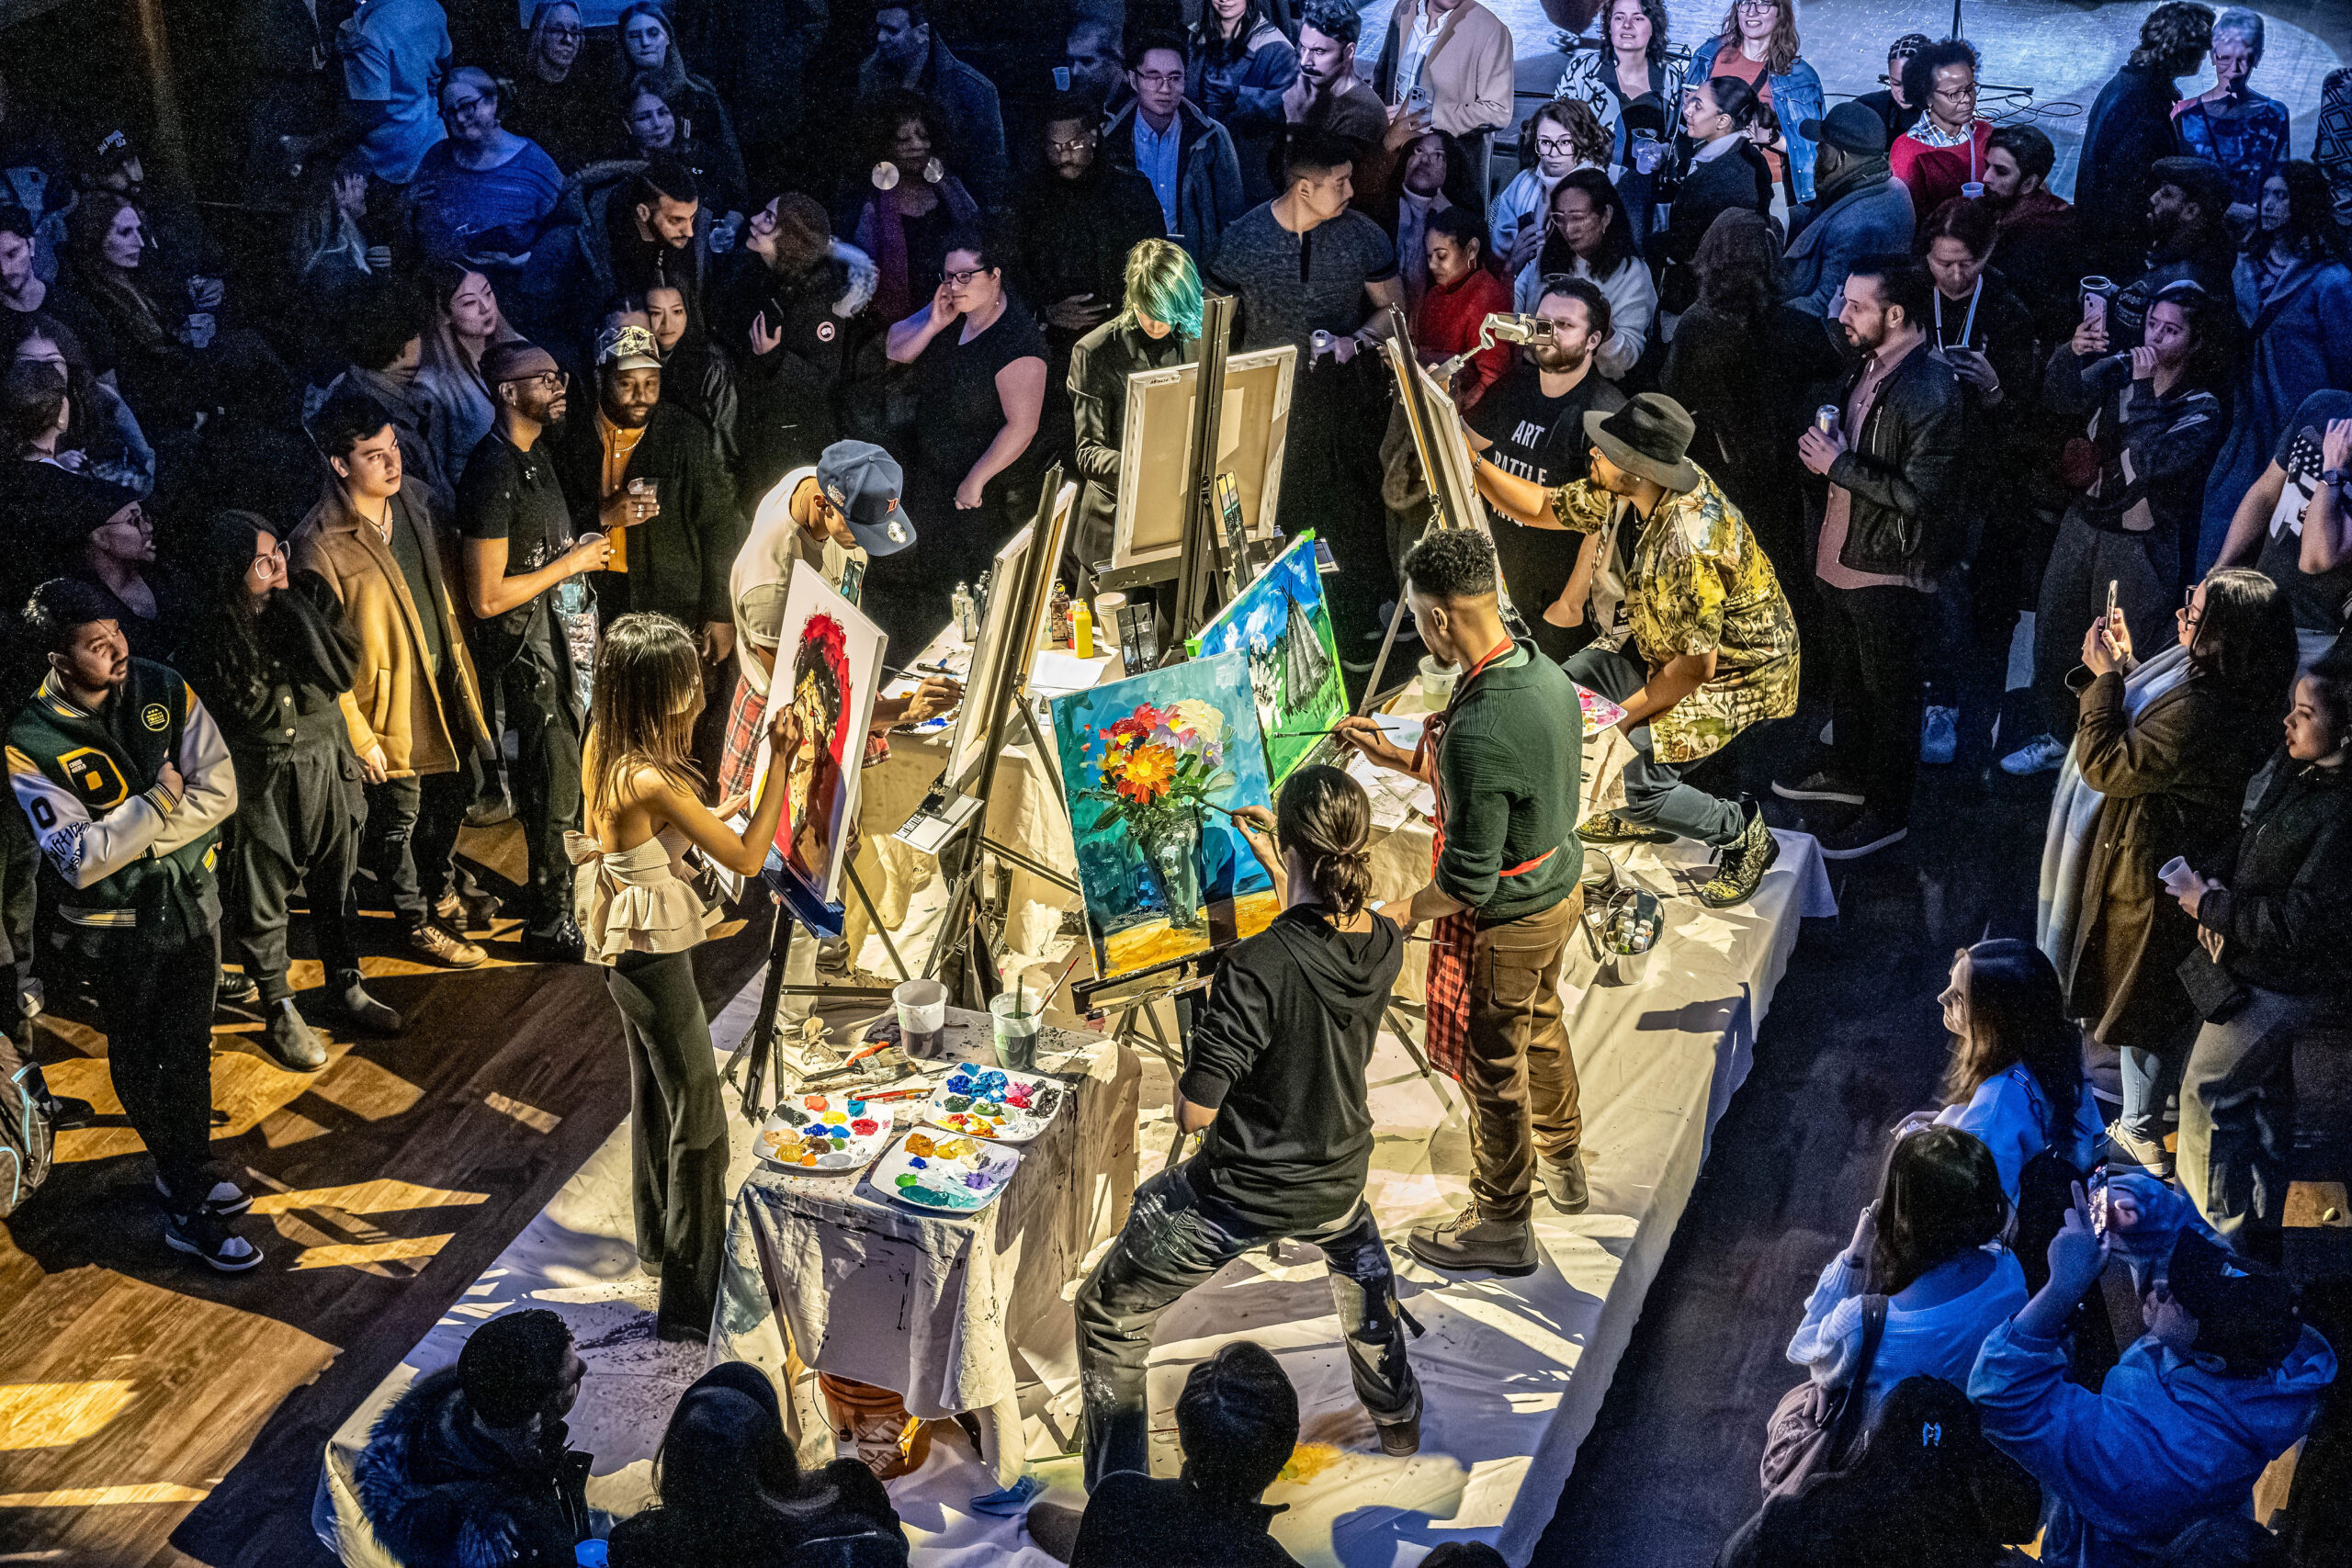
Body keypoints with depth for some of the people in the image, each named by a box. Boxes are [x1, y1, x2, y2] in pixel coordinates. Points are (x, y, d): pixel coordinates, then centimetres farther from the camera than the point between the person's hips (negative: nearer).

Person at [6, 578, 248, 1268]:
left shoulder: (162, 690, -9)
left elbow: (220, 789, -11)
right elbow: (78, 860, -23)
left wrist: (132, 840, -19)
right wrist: (158, 803, -22)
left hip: (191, 900, 3)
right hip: (115, 929, -3)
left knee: (190, 1051, 11)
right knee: (138, 1063, 10)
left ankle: (187, 1181, 28)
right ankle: (190, 1195, 23)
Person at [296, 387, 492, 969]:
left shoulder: (413, 502, -1)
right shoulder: (321, 542, -22)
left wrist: (463, 672, 14)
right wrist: (358, 735, -16)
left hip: (442, 682, 7)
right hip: (389, 698, -7)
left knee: (451, 795, 23)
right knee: (398, 819, 11)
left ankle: (440, 892, 48)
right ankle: (417, 925, 31)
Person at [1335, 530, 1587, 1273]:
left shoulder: (1478, 732, -36)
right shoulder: (1547, 675, -8)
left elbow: (1468, 879, -28)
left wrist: (1403, 911, -9)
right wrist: (1395, 756, 10)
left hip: (1501, 925, -8)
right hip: (1560, 890, 9)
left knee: (1493, 1071, 12)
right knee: (1541, 1027, 30)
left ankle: (1501, 1224, 31)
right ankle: (1563, 1162, 52)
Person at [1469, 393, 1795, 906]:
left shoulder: (1689, 546, -37)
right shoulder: (1626, 492, -12)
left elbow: (1695, 668, -30)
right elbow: (1542, 508, 4)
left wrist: (1621, 719, -19)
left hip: (1734, 677, -9)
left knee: (1624, 779, -21)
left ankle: (1743, 834, 5)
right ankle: (1645, 813, 26)